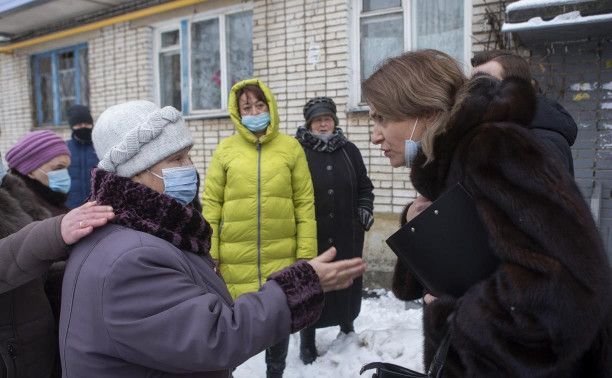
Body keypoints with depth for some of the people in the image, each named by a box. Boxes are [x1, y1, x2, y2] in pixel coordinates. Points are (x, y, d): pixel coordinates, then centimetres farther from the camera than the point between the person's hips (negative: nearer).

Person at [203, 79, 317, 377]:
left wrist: (306, 253, -3)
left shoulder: (290, 147, 2)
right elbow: (211, 205, 2)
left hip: (281, 257, 1)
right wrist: (209, 253, -2)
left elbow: (305, 204, 0)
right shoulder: (225, 149, 2)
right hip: (235, 259, 0)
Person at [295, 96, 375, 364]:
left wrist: (365, 211, 5)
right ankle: (307, 342, 23)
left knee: (347, 283, 15)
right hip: (310, 236, -3)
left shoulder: (349, 151, 10)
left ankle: (347, 326, 41)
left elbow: (365, 186, 16)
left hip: (347, 235, 4)